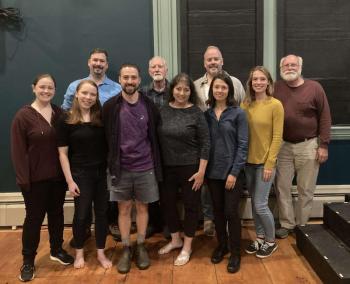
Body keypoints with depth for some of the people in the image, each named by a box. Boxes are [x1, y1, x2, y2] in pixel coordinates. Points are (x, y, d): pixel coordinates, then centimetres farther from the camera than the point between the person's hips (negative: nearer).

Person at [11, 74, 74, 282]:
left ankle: (57, 250, 36)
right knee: (34, 217, 6)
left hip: (58, 176, 4)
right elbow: (18, 151, -11)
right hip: (36, 178, -4)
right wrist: (23, 178, -14)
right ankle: (28, 261, 22)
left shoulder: (60, 113, 4)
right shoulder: (23, 116, -9)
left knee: (57, 213, 16)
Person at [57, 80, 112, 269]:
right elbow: (63, 153, -5)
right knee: (81, 214, 10)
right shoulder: (66, 120, -5)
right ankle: (79, 253, 32)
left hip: (103, 173, 2)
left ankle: (101, 253, 27)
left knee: (102, 213, 10)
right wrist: (70, 180, -9)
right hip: (80, 174, -2)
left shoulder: (101, 117, 1)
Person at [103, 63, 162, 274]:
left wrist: (157, 163, 3)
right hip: (121, 168, 0)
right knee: (124, 209, 10)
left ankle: (141, 247, 28)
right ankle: (126, 249, 25)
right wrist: (112, 163, -1)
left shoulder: (149, 105, -3)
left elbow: (156, 135, 4)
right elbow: (106, 137, -1)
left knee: (142, 207, 12)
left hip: (145, 167, 1)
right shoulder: (111, 106, -5)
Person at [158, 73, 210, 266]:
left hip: (190, 167, -4)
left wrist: (201, 171, -13)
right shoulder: (163, 111, 0)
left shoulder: (196, 113, -9)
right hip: (167, 167, 4)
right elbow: (156, 139, 6)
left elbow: (205, 143, -9)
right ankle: (175, 240, 36)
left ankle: (187, 247, 26)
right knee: (167, 202, 14)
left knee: (191, 205, 8)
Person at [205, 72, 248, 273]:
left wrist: (234, 172, -13)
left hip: (231, 170, -3)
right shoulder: (207, 114, 4)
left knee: (231, 212, 2)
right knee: (218, 211, 14)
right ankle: (222, 245, 34)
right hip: (212, 170, 4)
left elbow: (243, 145, -9)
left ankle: (235, 253, 19)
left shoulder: (238, 113, -6)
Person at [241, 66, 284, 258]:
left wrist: (270, 164, -13)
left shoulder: (275, 105, -10)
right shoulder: (245, 104, 3)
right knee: (254, 202, 14)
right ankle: (260, 237, 32)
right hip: (248, 161, 5)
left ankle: (271, 241, 21)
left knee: (260, 204, -2)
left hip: (265, 162, -5)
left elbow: (277, 138, -11)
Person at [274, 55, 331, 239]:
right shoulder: (276, 88, 1)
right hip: (283, 146, 2)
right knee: (282, 187, 6)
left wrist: (323, 145, -5)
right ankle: (287, 224, 20)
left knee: (306, 190, 8)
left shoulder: (314, 88, -4)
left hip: (308, 146, -2)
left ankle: (301, 226, 24)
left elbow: (325, 117, -2)